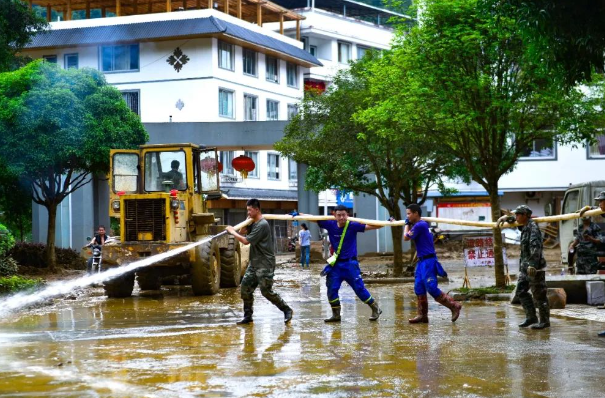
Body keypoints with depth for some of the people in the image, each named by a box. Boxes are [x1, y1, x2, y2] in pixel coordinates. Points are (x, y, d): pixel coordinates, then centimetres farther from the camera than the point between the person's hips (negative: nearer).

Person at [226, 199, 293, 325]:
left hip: (265, 264, -9)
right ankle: (248, 316, 11)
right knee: (245, 287, 4)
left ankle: (287, 310, 6)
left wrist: (233, 232, -9)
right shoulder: (253, 223, 11)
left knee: (266, 291, -8)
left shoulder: (262, 225, -19)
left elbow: (246, 241, -20)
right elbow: (243, 232, 13)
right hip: (255, 263, 9)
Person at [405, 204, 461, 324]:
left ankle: (454, 306, -6)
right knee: (419, 288, 7)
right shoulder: (423, 224, 14)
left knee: (432, 288, -12)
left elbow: (406, 237, -10)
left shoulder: (419, 225, -16)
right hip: (422, 261, 10)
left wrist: (407, 225, 5)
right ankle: (422, 315, 10)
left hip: (428, 261, -10)